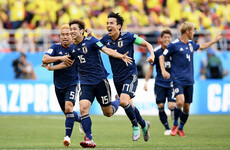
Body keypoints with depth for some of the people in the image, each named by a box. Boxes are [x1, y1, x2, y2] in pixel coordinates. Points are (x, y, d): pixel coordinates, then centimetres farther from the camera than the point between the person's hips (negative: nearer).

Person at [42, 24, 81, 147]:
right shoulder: (55, 47, -6)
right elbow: (44, 59, -17)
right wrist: (60, 58, -30)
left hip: (72, 84, -3)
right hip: (58, 85, 3)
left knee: (68, 107, -23)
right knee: (67, 112, 15)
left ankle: (67, 136, -21)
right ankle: (81, 120, 46)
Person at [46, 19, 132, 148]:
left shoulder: (91, 41, -9)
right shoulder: (73, 48, 7)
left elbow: (107, 50, -20)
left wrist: (121, 56, -36)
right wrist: (51, 68, 23)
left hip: (100, 80, -4)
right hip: (86, 83, 4)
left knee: (108, 113, 5)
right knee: (83, 108, -19)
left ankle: (120, 101, 40)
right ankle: (89, 140, -16)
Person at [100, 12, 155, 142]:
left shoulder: (128, 37, -12)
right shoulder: (106, 39, -1)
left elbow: (146, 44, -3)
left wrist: (152, 55, -21)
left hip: (130, 75, -5)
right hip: (117, 77, 5)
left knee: (124, 101, -23)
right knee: (129, 105, 12)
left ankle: (135, 126, -2)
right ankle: (144, 125, 36)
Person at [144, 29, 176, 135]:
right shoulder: (156, 52, -3)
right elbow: (151, 67, 7)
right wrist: (146, 81, 4)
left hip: (172, 83, -1)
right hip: (159, 83, 1)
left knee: (171, 106, -14)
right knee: (160, 106, -2)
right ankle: (167, 128, 14)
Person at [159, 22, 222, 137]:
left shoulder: (191, 44, 12)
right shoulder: (174, 45, -6)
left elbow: (201, 46, 34)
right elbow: (162, 57, 2)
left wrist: (215, 40, 37)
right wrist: (163, 71, -11)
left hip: (189, 80, 6)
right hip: (177, 80, -6)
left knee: (187, 106, 5)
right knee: (180, 101, -24)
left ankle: (180, 128, 24)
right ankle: (175, 125, -1)